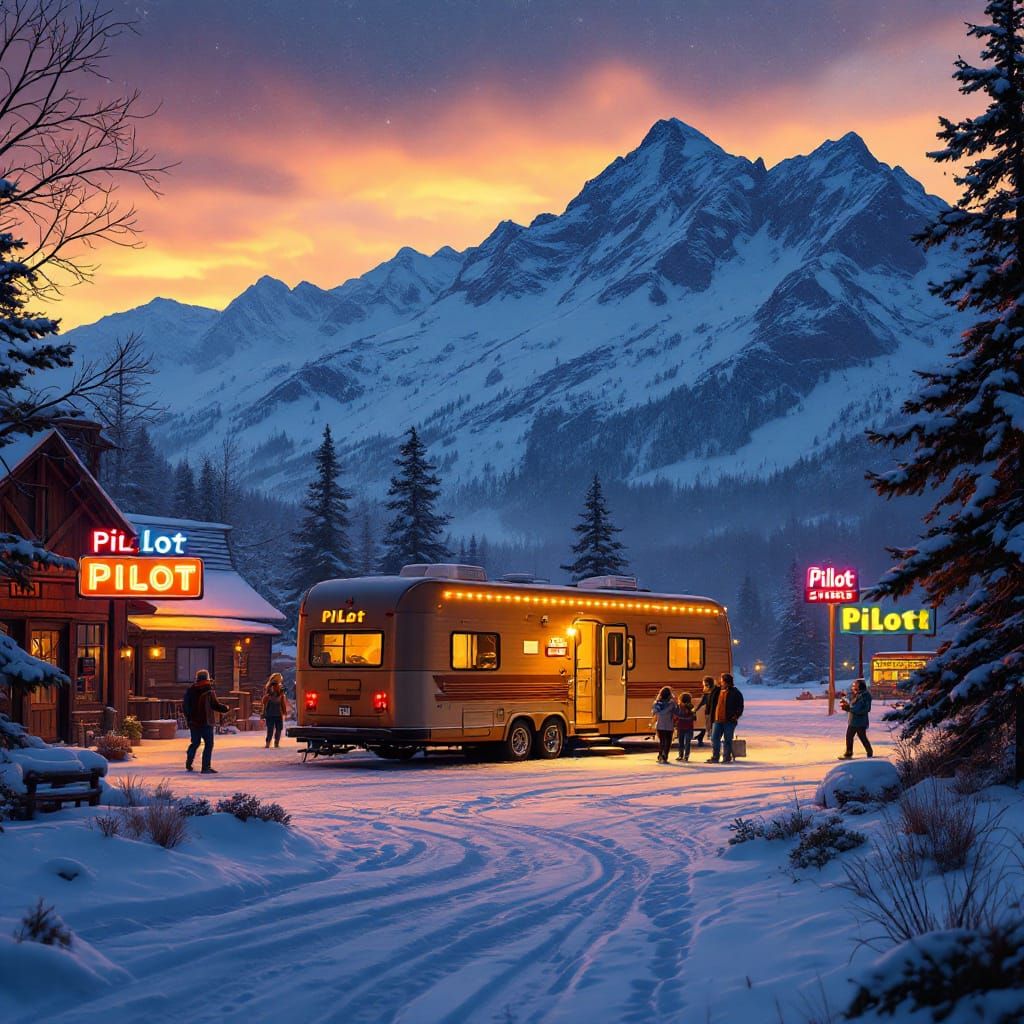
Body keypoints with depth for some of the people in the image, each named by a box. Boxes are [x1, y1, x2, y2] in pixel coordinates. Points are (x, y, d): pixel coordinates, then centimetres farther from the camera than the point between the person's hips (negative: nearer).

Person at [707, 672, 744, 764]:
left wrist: (736, 716, -16)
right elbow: (713, 704, 18)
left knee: (728, 740, 2)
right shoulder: (718, 691, 11)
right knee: (714, 739, 3)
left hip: (729, 721, -5)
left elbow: (740, 707, -3)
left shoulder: (735, 693, -4)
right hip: (717, 720, 5)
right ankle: (715, 757, 10)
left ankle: (727, 758, 9)